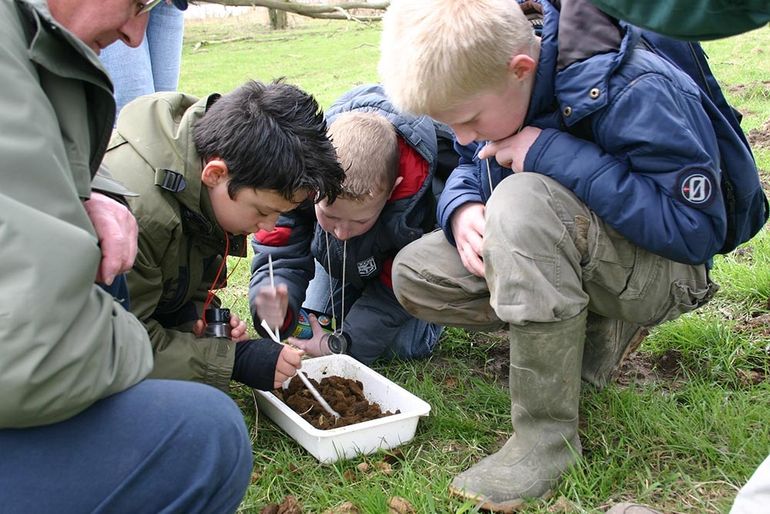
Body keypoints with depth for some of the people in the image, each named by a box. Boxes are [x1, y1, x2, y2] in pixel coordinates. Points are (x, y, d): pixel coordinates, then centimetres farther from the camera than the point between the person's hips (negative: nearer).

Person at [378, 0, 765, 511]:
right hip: (566, 259, 8)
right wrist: (461, 209, -18)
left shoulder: (635, 92, -28)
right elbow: (469, 167, 8)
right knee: (414, 274, -6)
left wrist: (553, 154, -32)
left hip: (660, 273, -7)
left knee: (523, 199, -36)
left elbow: (696, 229, -29)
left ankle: (547, 434, -25)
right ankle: (592, 330, 1)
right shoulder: (484, 76, -7)